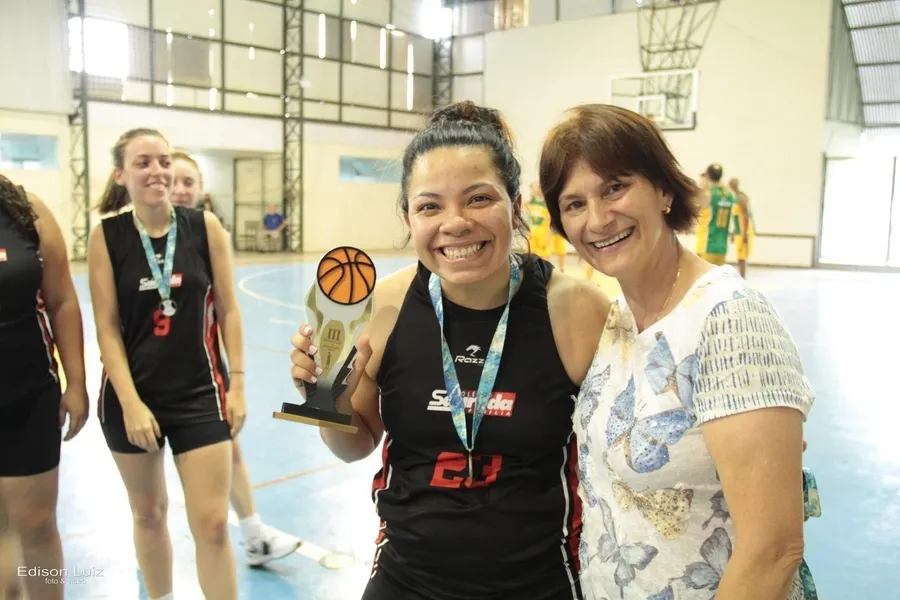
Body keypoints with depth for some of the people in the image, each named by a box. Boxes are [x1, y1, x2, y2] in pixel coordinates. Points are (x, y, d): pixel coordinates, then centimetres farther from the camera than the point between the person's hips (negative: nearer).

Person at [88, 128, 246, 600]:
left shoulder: (205, 227, -5)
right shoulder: (106, 235, -6)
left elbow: (228, 310, 0)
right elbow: (106, 326, -6)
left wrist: (236, 385, -3)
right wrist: (131, 402, -12)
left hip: (200, 392, 0)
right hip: (132, 395, 1)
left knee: (212, 525, 0)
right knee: (148, 513, 18)